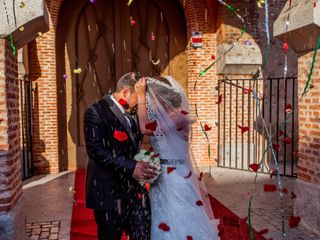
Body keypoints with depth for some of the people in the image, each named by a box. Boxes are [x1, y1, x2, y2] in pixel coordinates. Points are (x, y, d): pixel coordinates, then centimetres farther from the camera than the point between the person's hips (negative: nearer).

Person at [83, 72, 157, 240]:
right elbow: (96, 151, -22)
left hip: (135, 190, 7)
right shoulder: (96, 112, -13)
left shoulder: (131, 113, 11)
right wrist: (131, 167, -27)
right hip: (109, 193, -7)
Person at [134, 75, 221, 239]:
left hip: (176, 179, -8)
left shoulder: (178, 118, -19)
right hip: (162, 179, 8)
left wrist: (141, 95, -20)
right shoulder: (162, 119, 8)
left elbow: (145, 128, -27)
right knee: (164, 225, 18)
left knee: (181, 224, 4)